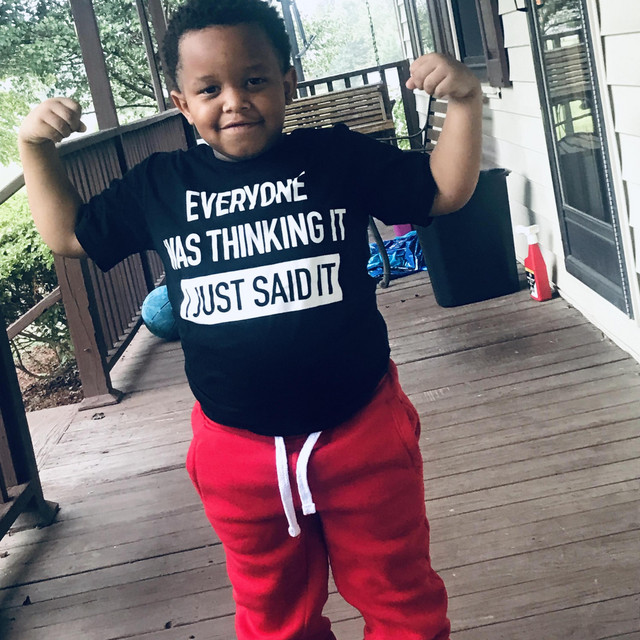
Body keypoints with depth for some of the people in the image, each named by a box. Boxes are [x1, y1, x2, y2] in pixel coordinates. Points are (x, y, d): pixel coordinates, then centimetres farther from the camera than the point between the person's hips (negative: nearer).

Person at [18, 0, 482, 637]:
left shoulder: (338, 156, -3)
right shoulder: (158, 186, 2)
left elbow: (445, 190, 2)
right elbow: (69, 234, 14)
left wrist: (464, 101, -11)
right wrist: (35, 149, 3)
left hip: (363, 430, -1)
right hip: (239, 450, 2)